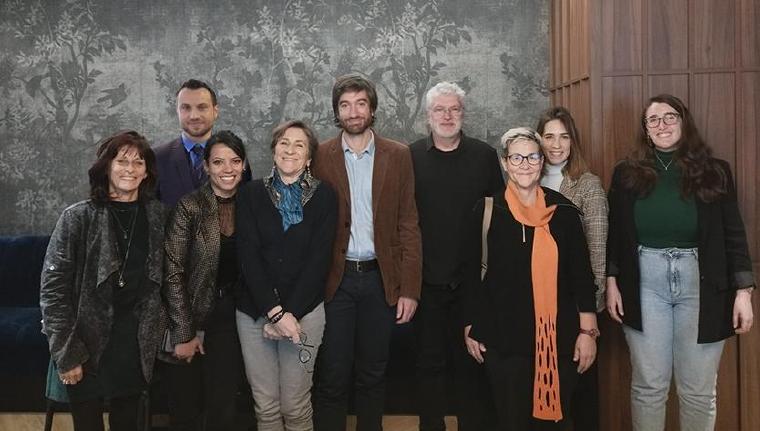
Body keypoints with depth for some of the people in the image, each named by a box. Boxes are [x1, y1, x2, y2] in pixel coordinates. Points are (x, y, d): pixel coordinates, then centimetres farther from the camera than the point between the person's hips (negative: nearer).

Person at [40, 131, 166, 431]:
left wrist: (158, 337, 5)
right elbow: (53, 288, -10)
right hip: (88, 346, -2)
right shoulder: (78, 217, -9)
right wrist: (66, 353, -13)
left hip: (137, 347, 3)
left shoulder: (157, 216, 2)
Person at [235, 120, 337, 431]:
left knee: (296, 406, 4)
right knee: (265, 406, 7)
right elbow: (248, 256, -5)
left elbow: (319, 259, -6)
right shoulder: (251, 194, 3)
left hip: (304, 311, -1)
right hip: (255, 311, 1)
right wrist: (274, 312, -15)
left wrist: (289, 312, -14)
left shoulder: (324, 196, 1)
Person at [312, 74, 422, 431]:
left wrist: (409, 288, -4)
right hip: (335, 279, -1)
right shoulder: (320, 157, 1)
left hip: (380, 278, 1)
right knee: (332, 377, 4)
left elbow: (408, 224, 1)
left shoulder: (398, 156, 3)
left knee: (373, 374, 13)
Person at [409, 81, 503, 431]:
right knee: (430, 361, 10)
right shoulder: (411, 157, 0)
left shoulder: (484, 156, 3)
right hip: (427, 280, 0)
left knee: (472, 360, 9)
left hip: (473, 279, 1)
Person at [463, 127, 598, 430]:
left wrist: (588, 330, -1)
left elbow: (581, 273, 2)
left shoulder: (563, 210, 0)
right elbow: (473, 274, 2)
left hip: (559, 337, 1)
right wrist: (471, 329, 4)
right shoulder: (487, 211, -2)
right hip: (504, 337, -1)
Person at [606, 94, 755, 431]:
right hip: (644, 284, 0)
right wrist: (612, 283, 0)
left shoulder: (715, 172, 3)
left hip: (700, 285, 0)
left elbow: (734, 235, 3)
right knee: (648, 385, 6)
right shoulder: (627, 174, 5)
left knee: (699, 390, 7)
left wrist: (743, 290, -3)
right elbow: (614, 234, 7)